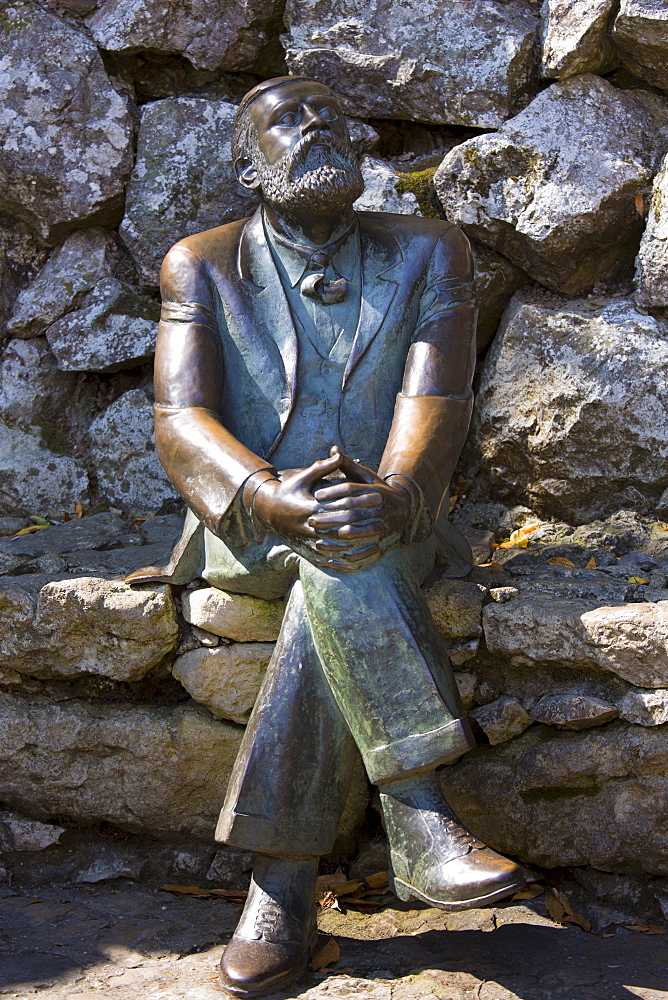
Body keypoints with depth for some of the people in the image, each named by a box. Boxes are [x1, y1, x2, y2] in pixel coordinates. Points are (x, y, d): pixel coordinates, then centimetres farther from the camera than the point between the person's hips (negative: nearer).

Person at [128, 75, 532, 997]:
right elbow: (180, 420, -9)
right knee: (341, 561, -35)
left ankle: (283, 879, -32)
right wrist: (274, 500, -32)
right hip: (247, 531, 0)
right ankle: (420, 822, -37)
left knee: (343, 565, -34)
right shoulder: (202, 267, 5)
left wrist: (393, 494, -33)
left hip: (392, 522, 1)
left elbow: (436, 400, -9)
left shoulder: (427, 254, 7)